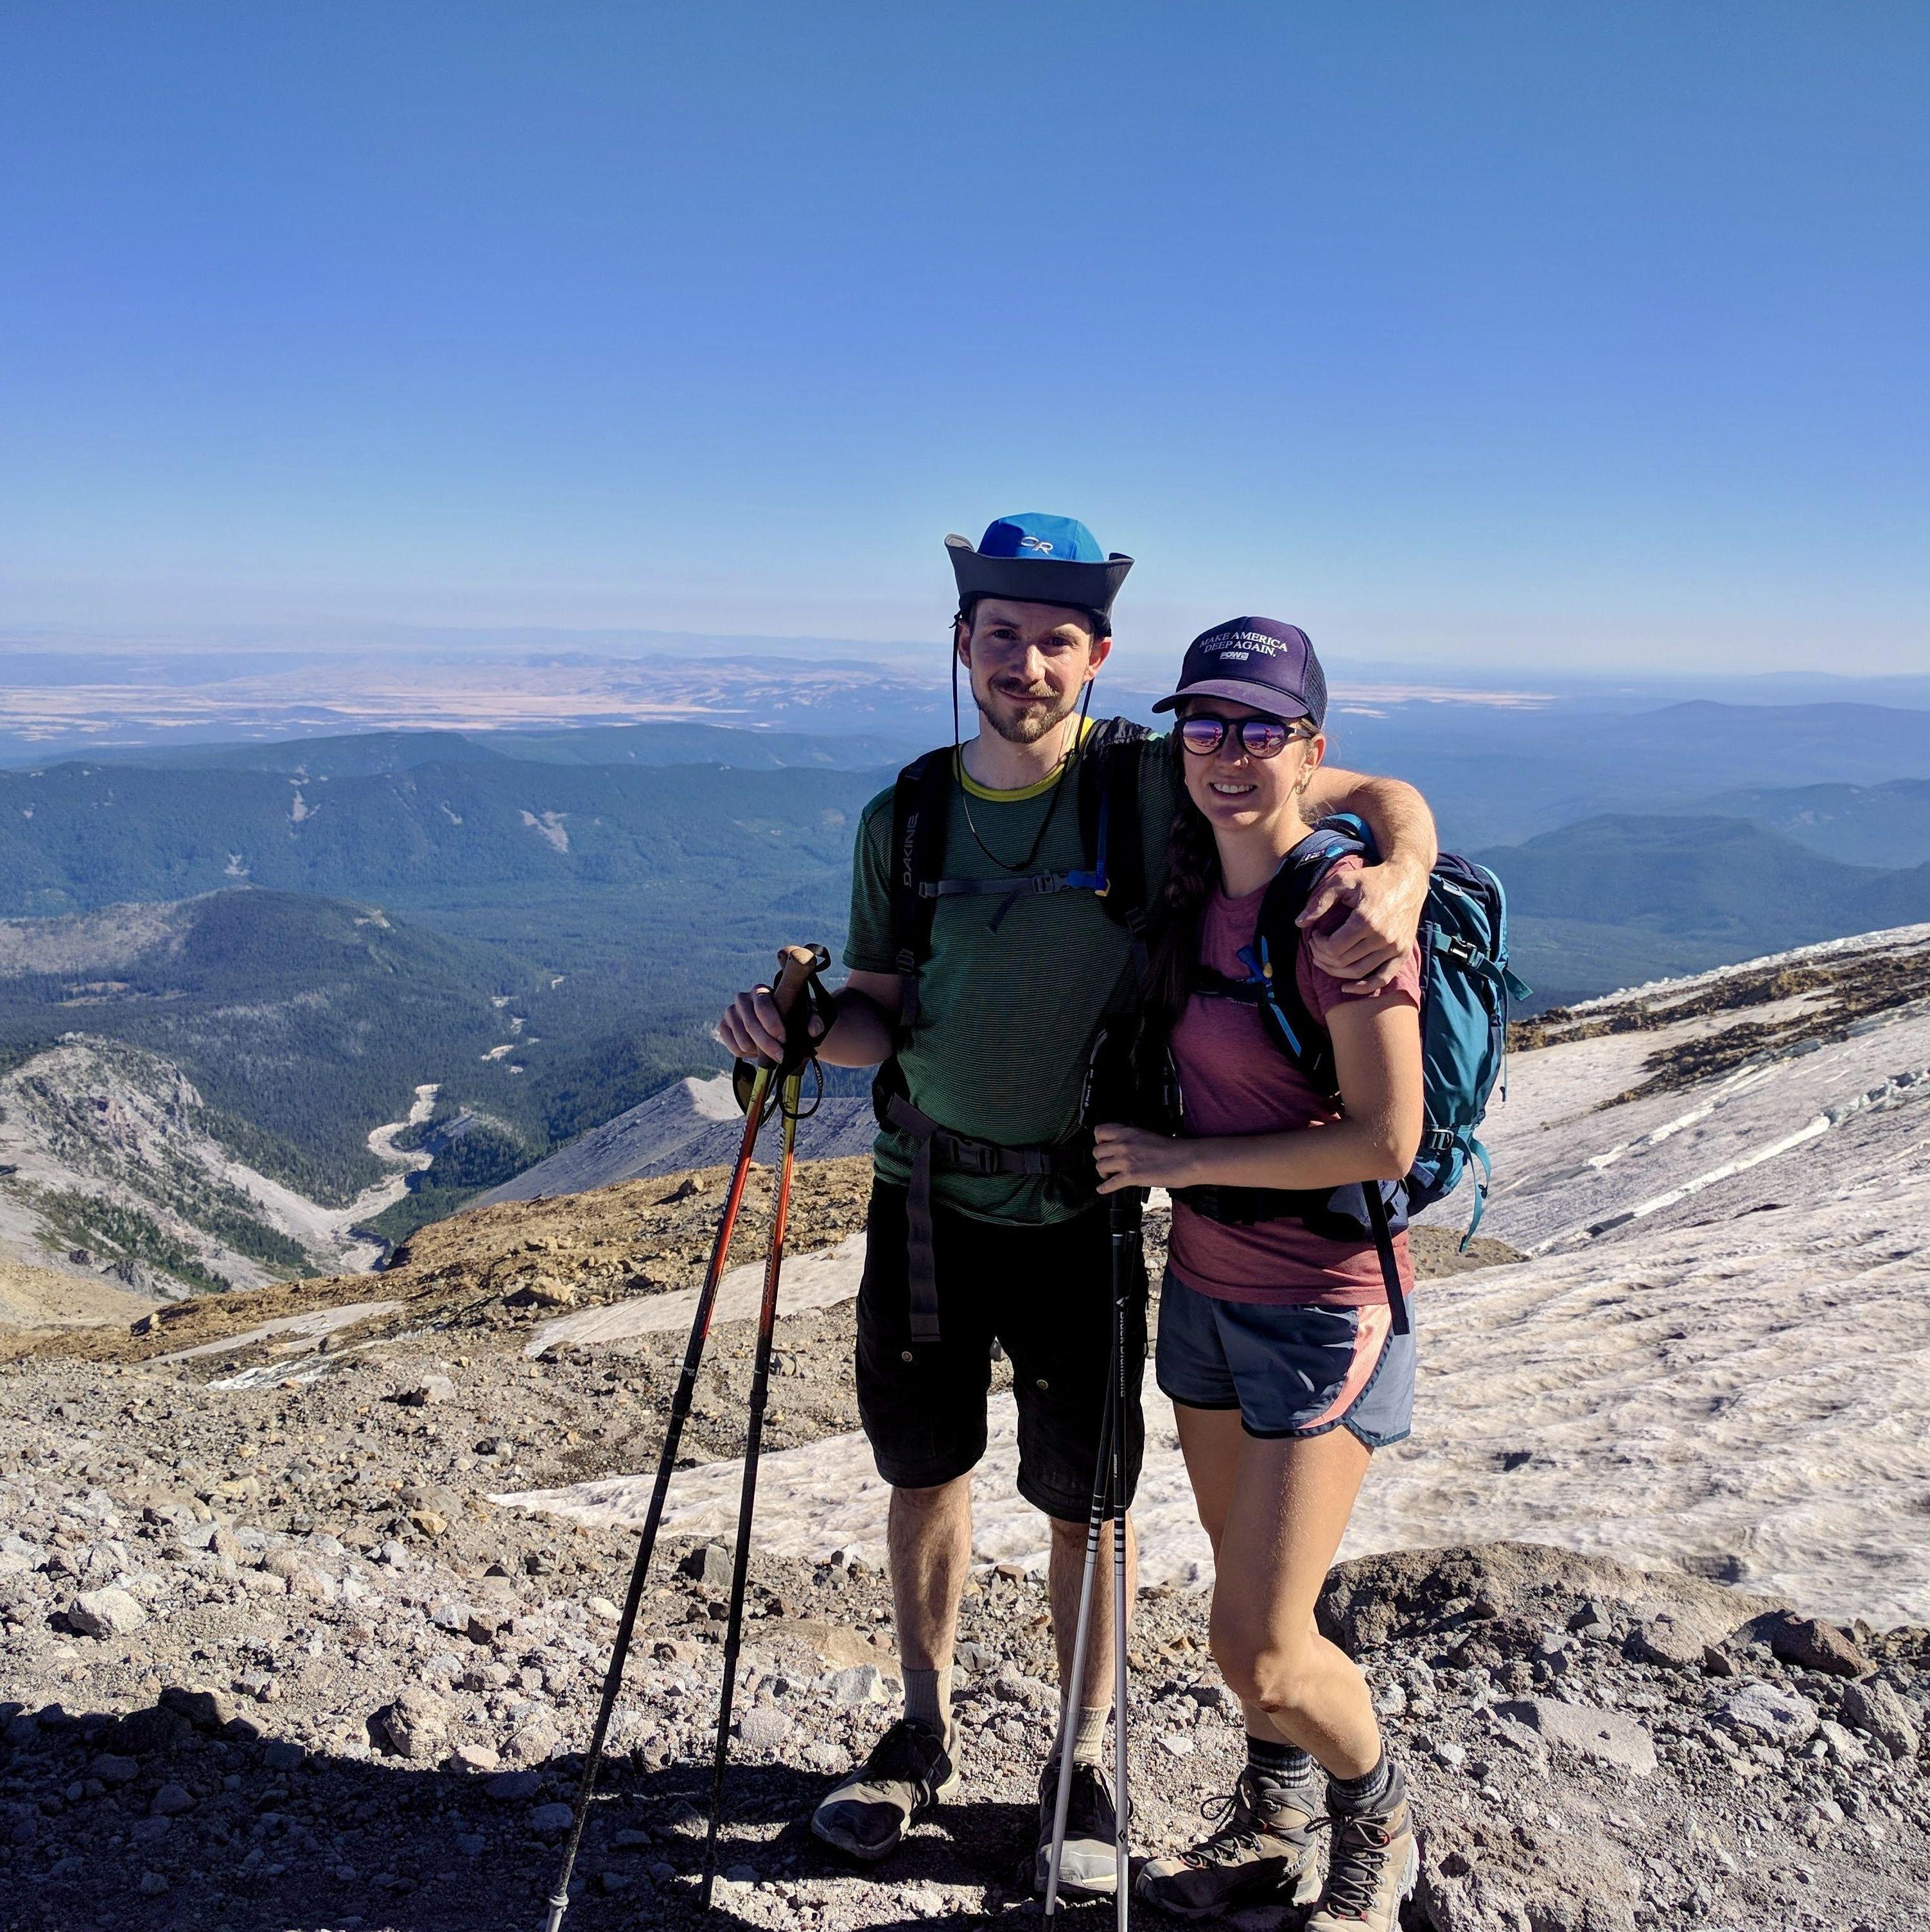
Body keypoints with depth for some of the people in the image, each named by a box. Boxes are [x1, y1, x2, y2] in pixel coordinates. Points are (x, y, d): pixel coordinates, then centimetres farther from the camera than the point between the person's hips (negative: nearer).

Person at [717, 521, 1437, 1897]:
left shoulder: (1154, 786, -13)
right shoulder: (904, 818, -2)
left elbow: (1386, 798, -10)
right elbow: (884, 1016, 2)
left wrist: (1398, 883, -32)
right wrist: (804, 1020, -19)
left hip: (1078, 1206, -3)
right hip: (925, 1191, 3)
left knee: (1085, 1501, 10)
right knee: (925, 1471, 17)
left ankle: (1085, 1760, 34)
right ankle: (927, 1732, 40)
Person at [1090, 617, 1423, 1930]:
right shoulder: (1196, 889, 3)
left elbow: (1385, 1141, -23)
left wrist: (1178, 1160, -17)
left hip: (1326, 1307, -7)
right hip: (1206, 1287, 7)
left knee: (1261, 1653, -3)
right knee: (1249, 1601, 21)